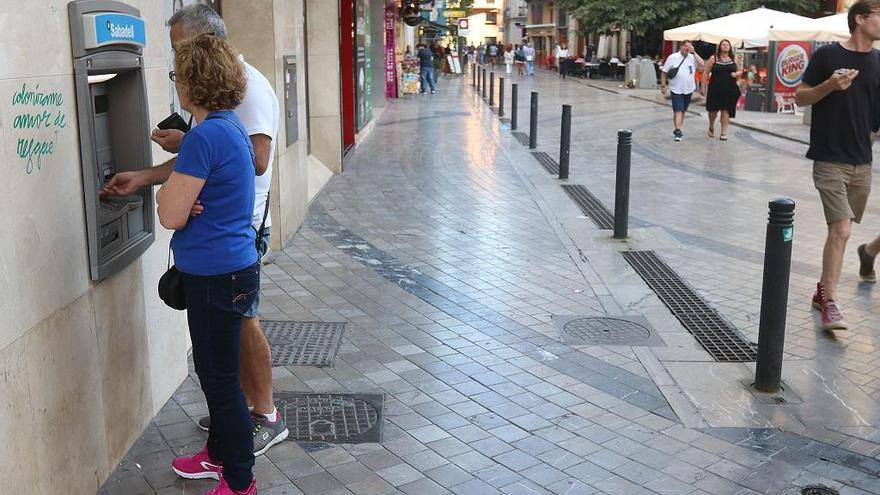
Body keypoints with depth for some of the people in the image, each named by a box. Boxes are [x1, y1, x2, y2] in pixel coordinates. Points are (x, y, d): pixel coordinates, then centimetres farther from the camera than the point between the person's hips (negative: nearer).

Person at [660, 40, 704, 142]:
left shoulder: (693, 58, 4)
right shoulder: (672, 57, -3)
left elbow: (701, 65, -13)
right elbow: (664, 72, 0)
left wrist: (693, 52, -13)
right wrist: (663, 85, -5)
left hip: (688, 89, 4)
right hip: (676, 89, -4)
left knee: (683, 111, 13)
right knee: (678, 110, -11)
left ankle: (677, 130, 24)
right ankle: (678, 131, -14)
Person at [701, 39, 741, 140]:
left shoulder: (734, 59, 9)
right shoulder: (713, 59, 1)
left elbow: (740, 71, 20)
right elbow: (706, 73, 0)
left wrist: (736, 74, -4)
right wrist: (703, 87, -5)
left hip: (729, 90, 1)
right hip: (715, 89, -1)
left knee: (726, 111, -2)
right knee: (713, 109, 7)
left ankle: (724, 133, 3)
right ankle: (711, 127, 34)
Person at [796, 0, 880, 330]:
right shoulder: (827, 55, -4)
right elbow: (800, 97, -1)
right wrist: (830, 85, -17)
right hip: (829, 160, -5)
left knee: (839, 230, 12)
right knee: (841, 229, -14)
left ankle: (823, 292, 28)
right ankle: (830, 304, -6)